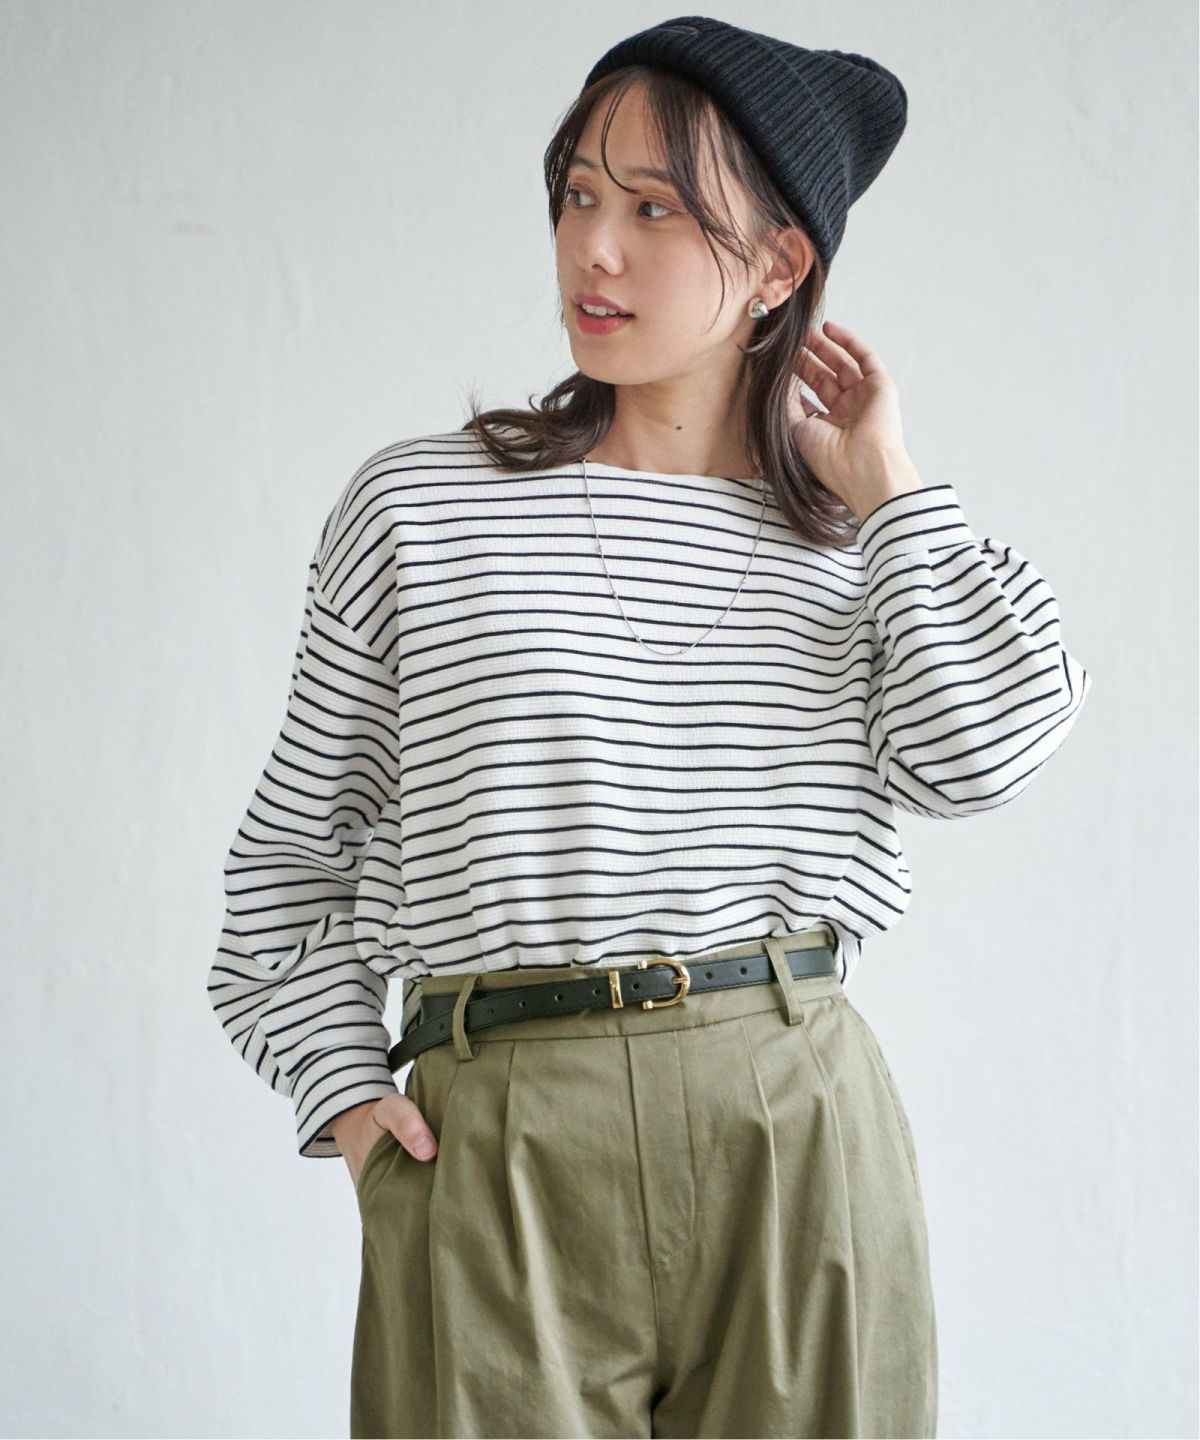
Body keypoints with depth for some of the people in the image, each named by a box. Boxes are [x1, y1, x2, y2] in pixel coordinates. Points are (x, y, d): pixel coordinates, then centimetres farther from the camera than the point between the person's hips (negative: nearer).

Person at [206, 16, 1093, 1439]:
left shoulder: (847, 545, 10)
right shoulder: (418, 505, 4)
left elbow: (979, 755, -9)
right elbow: (294, 843, 10)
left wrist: (886, 483, 0)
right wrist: (346, 1090, -1)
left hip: (800, 1122, 2)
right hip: (496, 1146, -1)